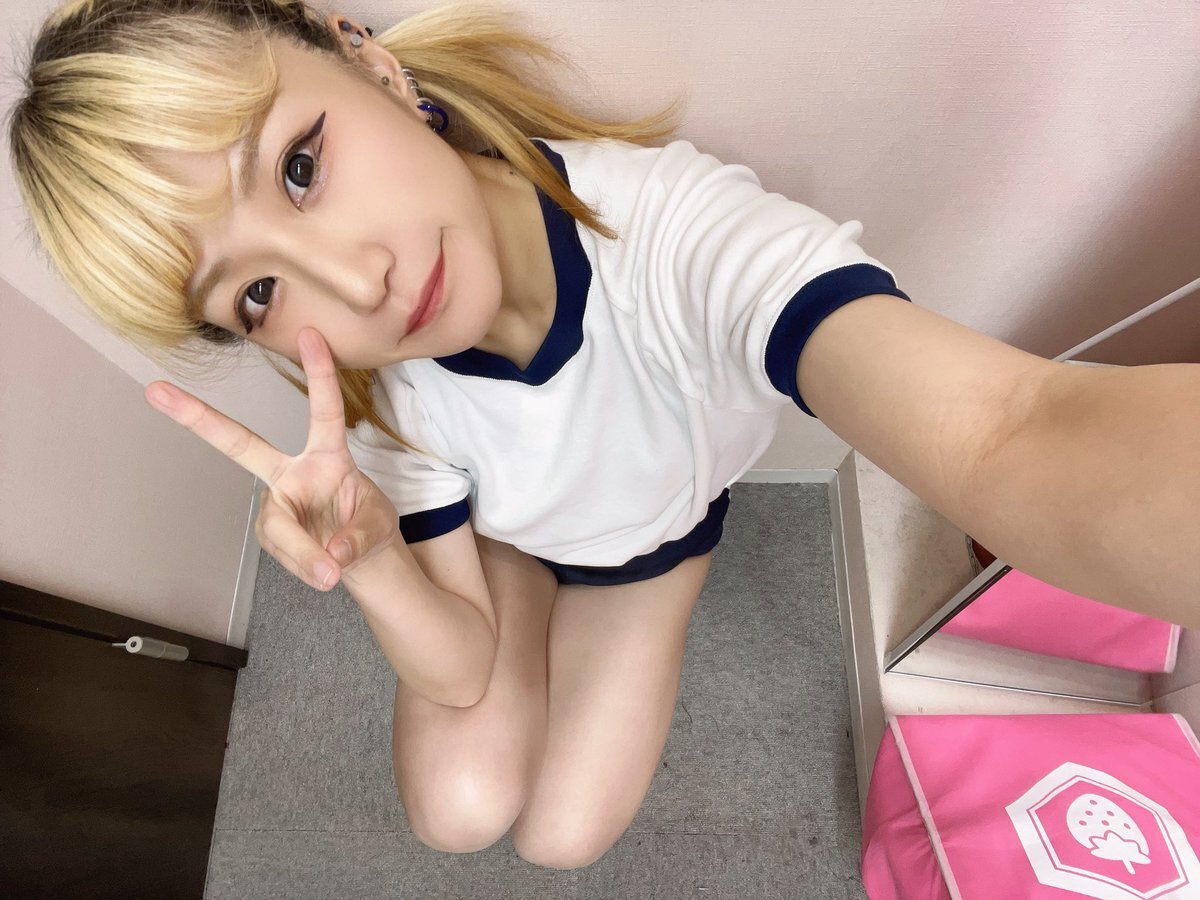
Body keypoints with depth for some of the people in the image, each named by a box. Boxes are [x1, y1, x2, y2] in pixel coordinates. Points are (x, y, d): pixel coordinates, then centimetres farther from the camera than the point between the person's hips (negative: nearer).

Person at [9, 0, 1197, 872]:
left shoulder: (679, 228, -42)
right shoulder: (384, 400, -30)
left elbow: (1005, 436, -57)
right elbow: (463, 674, -21)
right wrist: (372, 560, -43)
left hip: (649, 538, -1)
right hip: (496, 536, 2)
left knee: (564, 832, -3)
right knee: (458, 810, -6)